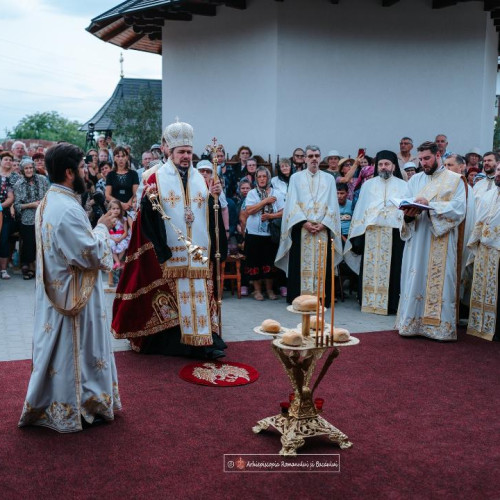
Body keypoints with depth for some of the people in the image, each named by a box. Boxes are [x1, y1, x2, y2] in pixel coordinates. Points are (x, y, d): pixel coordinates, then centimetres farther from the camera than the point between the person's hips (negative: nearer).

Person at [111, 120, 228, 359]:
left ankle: (203, 341, 4)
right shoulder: (157, 177, 1)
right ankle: (169, 340, 11)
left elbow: (210, 211, 14)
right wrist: (148, 199, -23)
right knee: (170, 295, 1)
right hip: (169, 252, -3)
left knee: (199, 293, 2)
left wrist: (214, 196, -4)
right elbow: (147, 211, -3)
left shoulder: (199, 178, 13)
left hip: (198, 251, 4)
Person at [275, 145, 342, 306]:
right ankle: (298, 298, 3)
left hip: (323, 229, 1)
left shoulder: (329, 179, 11)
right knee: (301, 263, -2)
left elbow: (332, 205, 6)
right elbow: (292, 203, 0)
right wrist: (304, 222, -12)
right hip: (301, 229, -1)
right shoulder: (296, 177, 8)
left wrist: (323, 224, -9)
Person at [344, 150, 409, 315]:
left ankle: (391, 304, 2)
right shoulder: (368, 185, 16)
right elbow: (360, 209, 12)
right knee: (370, 268, 0)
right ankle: (369, 301, 7)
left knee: (391, 268, -3)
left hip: (394, 234, -2)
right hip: (370, 233, 2)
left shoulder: (403, 186, 11)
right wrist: (358, 236, 4)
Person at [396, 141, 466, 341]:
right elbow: (407, 206, 8)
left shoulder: (454, 180, 4)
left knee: (440, 281, -4)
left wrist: (431, 205, -19)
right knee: (415, 279, 2)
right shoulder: (415, 180, 16)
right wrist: (408, 214, -16)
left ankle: (441, 325, 2)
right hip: (417, 239, 3)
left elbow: (459, 208, -9)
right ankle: (412, 322, 7)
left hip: (442, 242, -3)